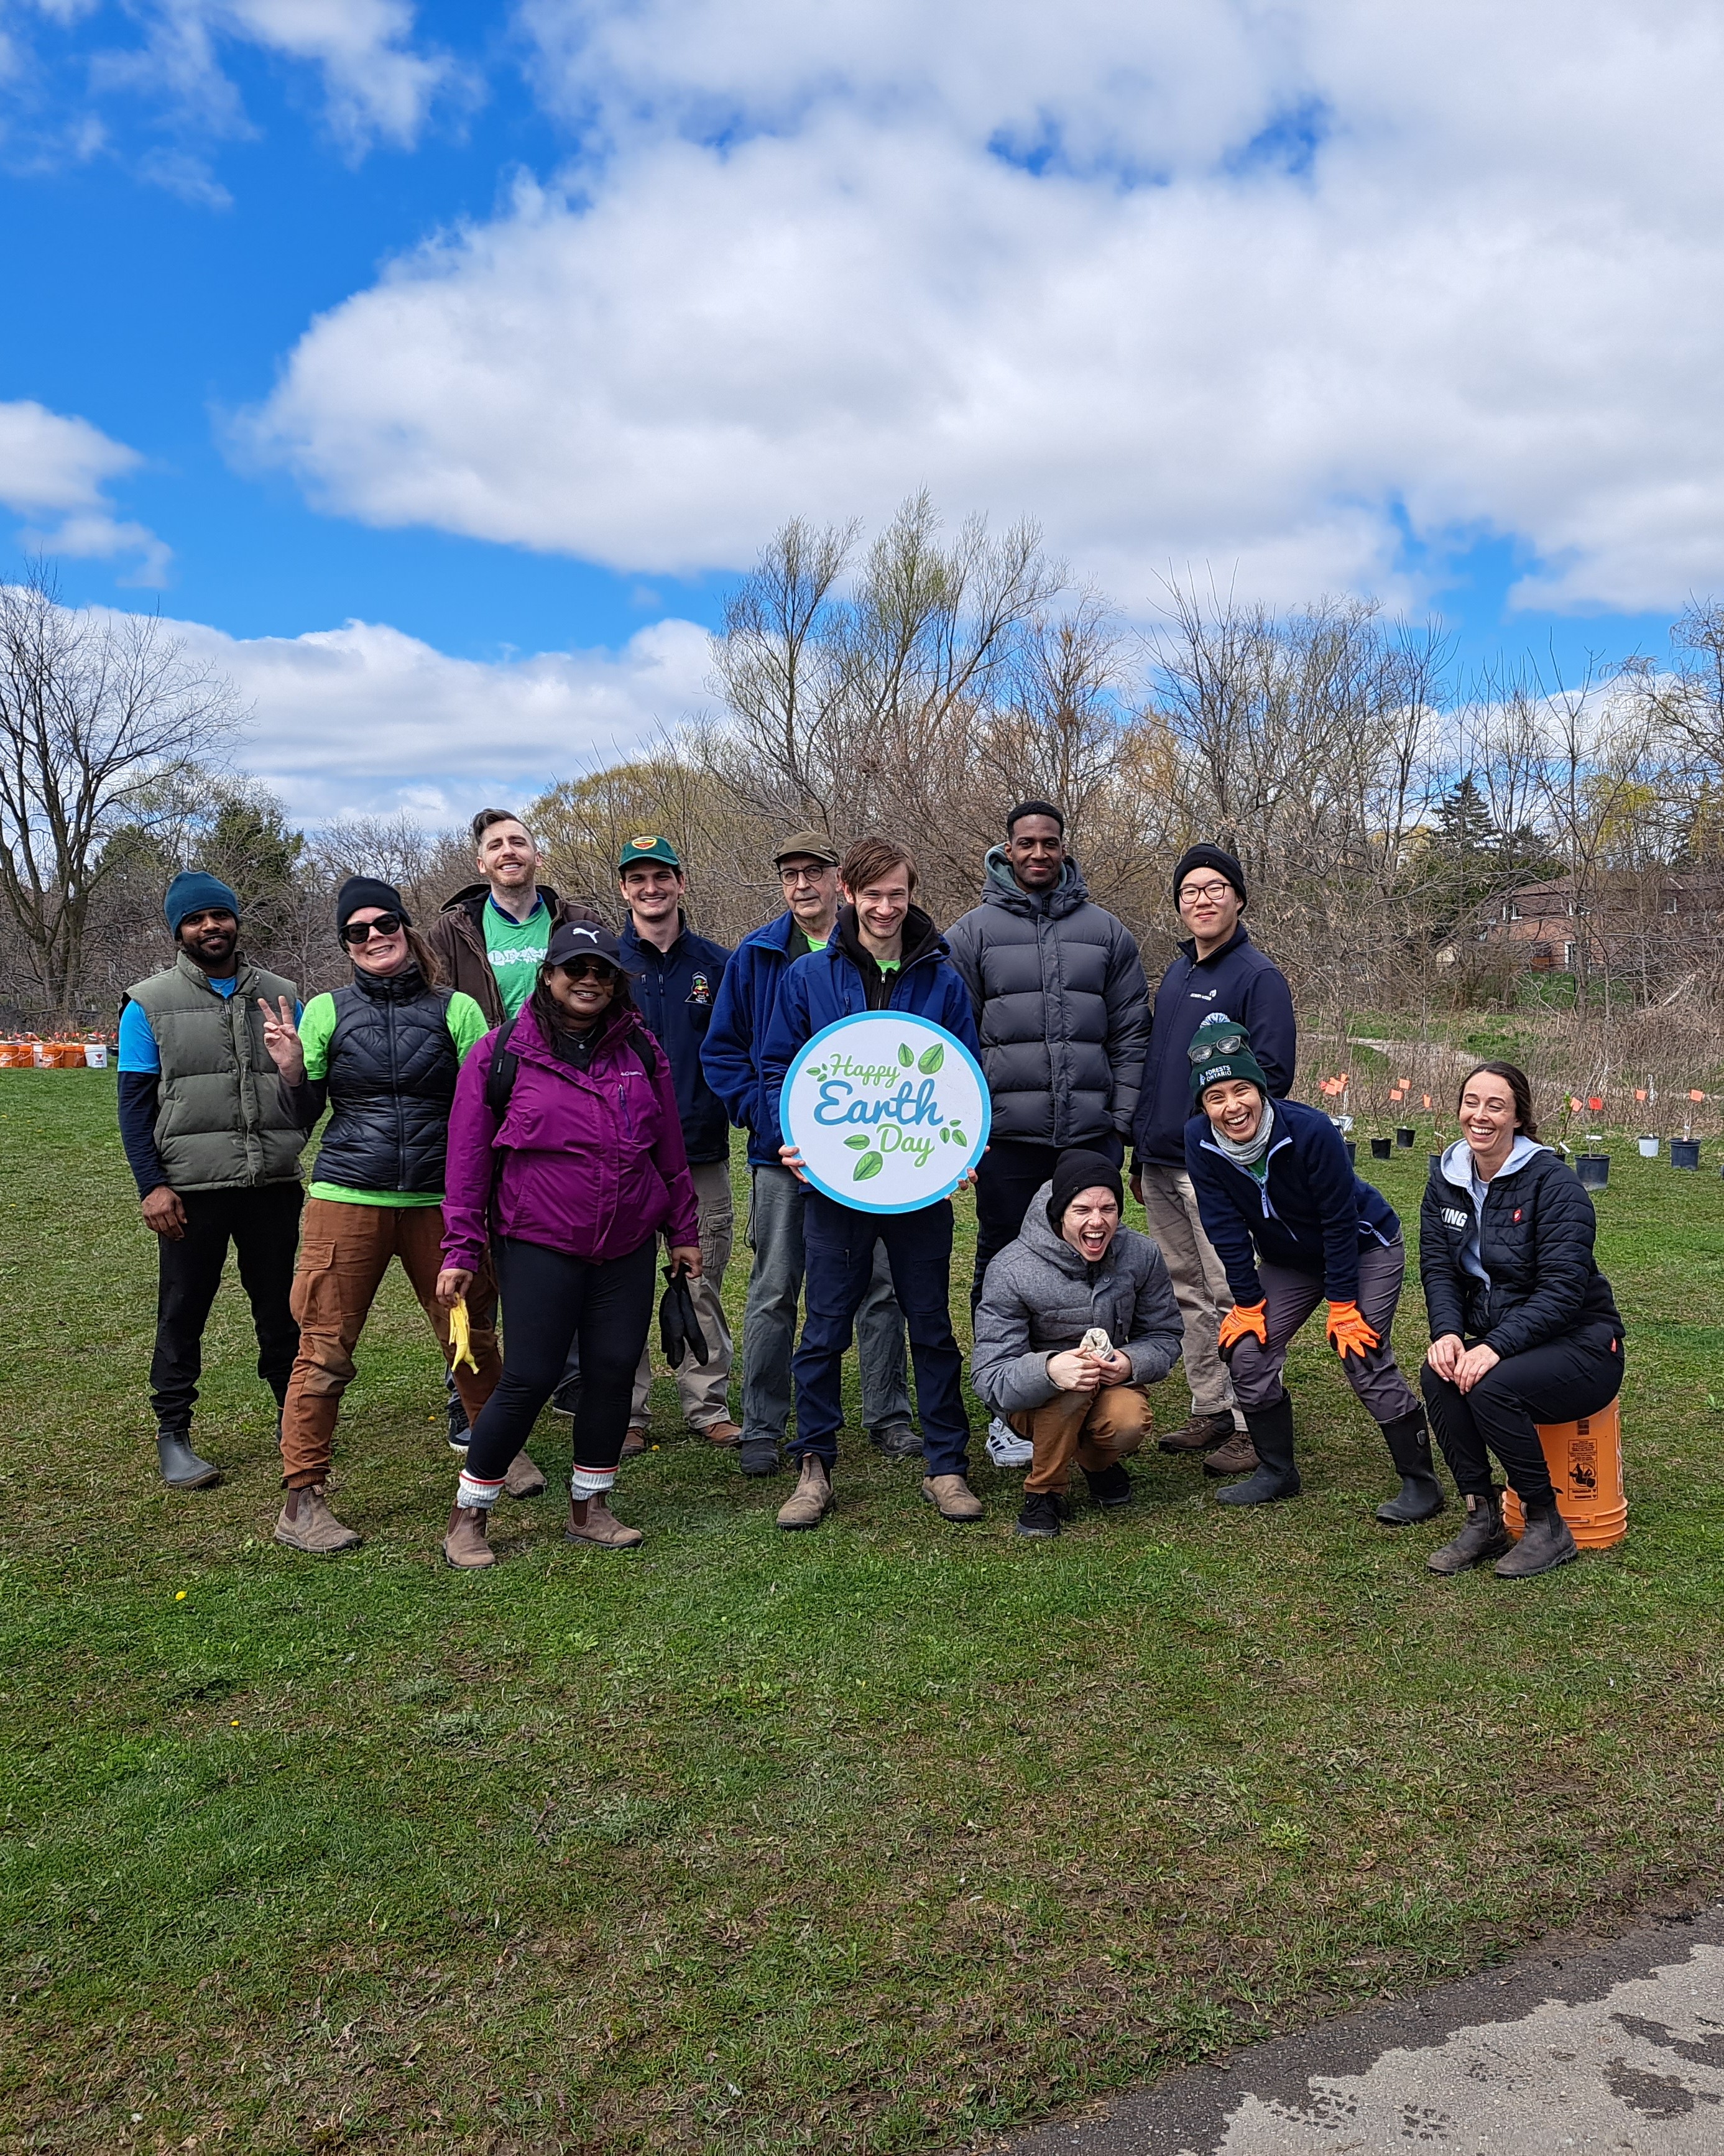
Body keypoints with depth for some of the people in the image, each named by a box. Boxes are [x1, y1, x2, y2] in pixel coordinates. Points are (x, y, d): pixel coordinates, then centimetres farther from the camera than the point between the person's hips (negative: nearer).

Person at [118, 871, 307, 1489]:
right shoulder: (150, 1003, 1)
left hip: (274, 1184, 2)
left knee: (281, 1308, 13)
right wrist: (151, 1185, -9)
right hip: (192, 1189, -2)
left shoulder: (281, 996, 8)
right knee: (182, 1314, 6)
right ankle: (173, 1436, 19)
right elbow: (135, 1102, -1)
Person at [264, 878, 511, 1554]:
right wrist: (291, 1071, -10)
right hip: (347, 1199, 0)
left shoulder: (456, 1009, 3)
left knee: (471, 1333, 8)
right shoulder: (326, 1011, 5)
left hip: (438, 1200, 1)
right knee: (325, 1347, -1)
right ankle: (302, 1498, 9)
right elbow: (302, 1121, 8)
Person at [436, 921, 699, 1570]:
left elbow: (670, 1149, 13)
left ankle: (590, 1508, 23)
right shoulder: (500, 1054, -4)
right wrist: (461, 1252, -4)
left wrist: (684, 1232, 15)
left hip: (629, 1247, 4)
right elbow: (468, 1159, -2)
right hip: (539, 1245, -4)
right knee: (530, 1378, -4)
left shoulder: (641, 1051, 7)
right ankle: (468, 1516, 14)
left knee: (614, 1370, 6)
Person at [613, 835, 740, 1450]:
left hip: (701, 1152, 1)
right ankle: (626, 1411, 14)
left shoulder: (716, 963, 8)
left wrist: (730, 1107, -2)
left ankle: (708, 1406, 19)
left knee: (703, 1287, 8)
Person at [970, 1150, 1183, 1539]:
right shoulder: (1011, 1270, -24)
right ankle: (1043, 1491, -10)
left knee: (1129, 1423, -31)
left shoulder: (1141, 1254, -13)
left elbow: (1165, 1337, -1)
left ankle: (1096, 1460, 7)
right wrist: (1049, 1370, -46)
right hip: (1035, 1401, -3)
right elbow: (988, 1379, -25)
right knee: (1071, 1382, -36)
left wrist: (1130, 1364, -26)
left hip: (1112, 1384, 3)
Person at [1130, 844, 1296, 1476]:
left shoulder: (1258, 975, -8)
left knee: (1232, 1297, -3)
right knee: (1187, 1294, 13)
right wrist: (1141, 1150, 19)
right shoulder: (1175, 974, 17)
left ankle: (1252, 1425, 6)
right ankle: (1210, 1411, 24)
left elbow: (1273, 1072, -15)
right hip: (1161, 1166, 8)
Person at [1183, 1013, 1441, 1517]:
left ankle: (1422, 1483, 2)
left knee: (1364, 1359, -14)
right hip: (1288, 1258, 5)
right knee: (1249, 1353, -6)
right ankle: (1277, 1470, 13)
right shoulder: (1200, 1141, -21)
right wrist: (1248, 1302, -10)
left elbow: (1339, 1220, -25)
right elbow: (1226, 1230, -13)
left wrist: (1342, 1305, -20)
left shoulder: (1310, 1130, -33)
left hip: (1365, 1248, -5)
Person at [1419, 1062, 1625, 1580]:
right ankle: (1483, 1518, -10)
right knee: (1438, 1375, -24)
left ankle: (1548, 1527, -10)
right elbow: (1438, 1269, -1)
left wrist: (1496, 1347, -32)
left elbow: (1563, 1287, -22)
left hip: (1580, 1345, -5)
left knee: (1491, 1386, -31)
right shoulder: (1446, 1182, 3)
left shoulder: (1553, 1182, -16)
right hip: (1501, 1342, 6)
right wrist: (1447, 1333, -21)